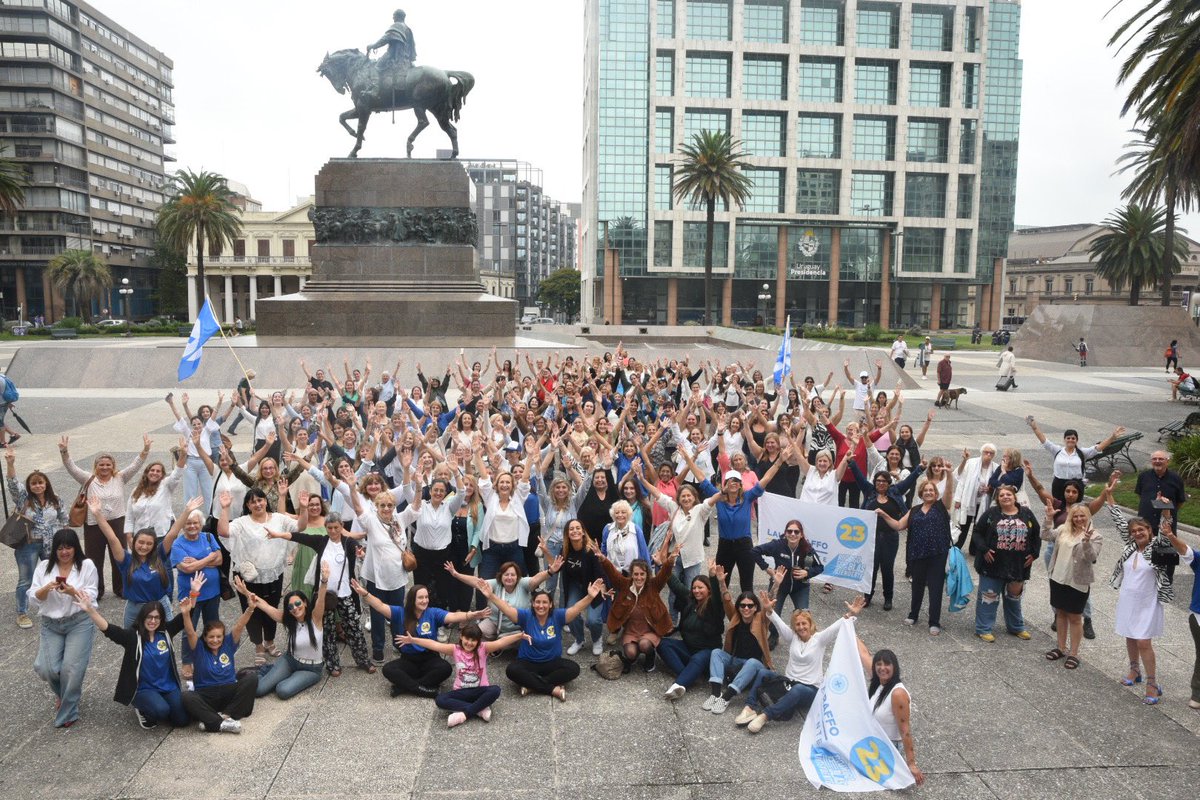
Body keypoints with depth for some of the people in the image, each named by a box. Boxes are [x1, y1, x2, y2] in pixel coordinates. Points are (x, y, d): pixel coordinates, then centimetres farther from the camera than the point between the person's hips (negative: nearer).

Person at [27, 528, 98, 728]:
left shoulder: (87, 566, -2)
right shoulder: (43, 567, 6)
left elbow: (91, 597, -5)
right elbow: (33, 598, 3)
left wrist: (73, 592, -23)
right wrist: (46, 588, -17)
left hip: (79, 623, -3)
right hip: (51, 625, 3)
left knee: (71, 669, -11)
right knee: (48, 669, -9)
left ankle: (67, 713, 8)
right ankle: (63, 695, 26)